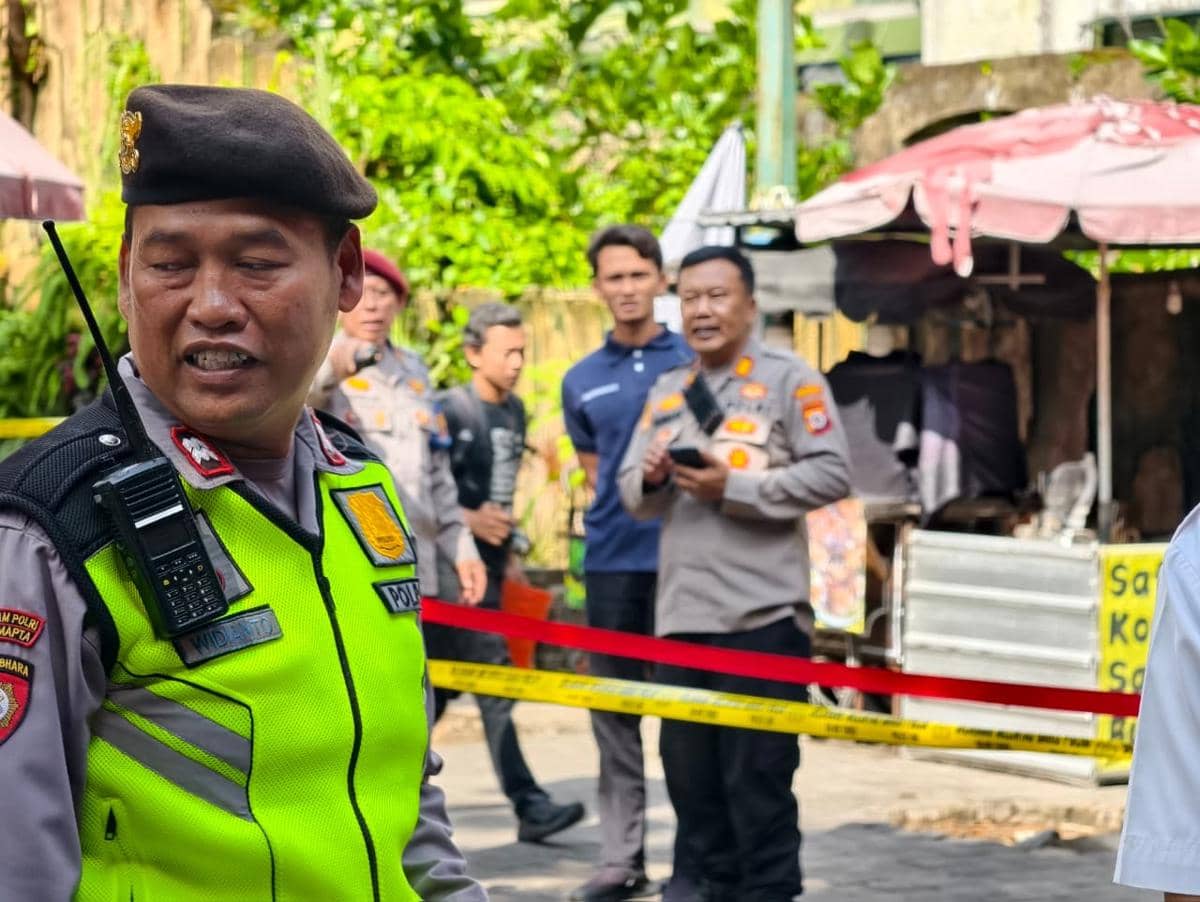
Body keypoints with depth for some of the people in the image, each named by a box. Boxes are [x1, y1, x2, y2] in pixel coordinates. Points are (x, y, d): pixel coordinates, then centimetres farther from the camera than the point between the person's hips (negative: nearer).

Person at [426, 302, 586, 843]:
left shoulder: (514, 412, 13)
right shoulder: (450, 410, -11)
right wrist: (467, 520, -21)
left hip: (489, 563, 8)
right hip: (455, 567, -8)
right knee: (492, 681, -10)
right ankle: (527, 804, -12)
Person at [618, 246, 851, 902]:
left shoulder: (791, 381, -1)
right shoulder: (666, 393, 18)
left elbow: (831, 475, -9)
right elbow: (631, 492, 17)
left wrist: (735, 487, -14)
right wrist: (649, 479, -6)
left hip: (762, 616, -6)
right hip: (681, 617, 6)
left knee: (758, 779, -3)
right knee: (690, 774, 11)